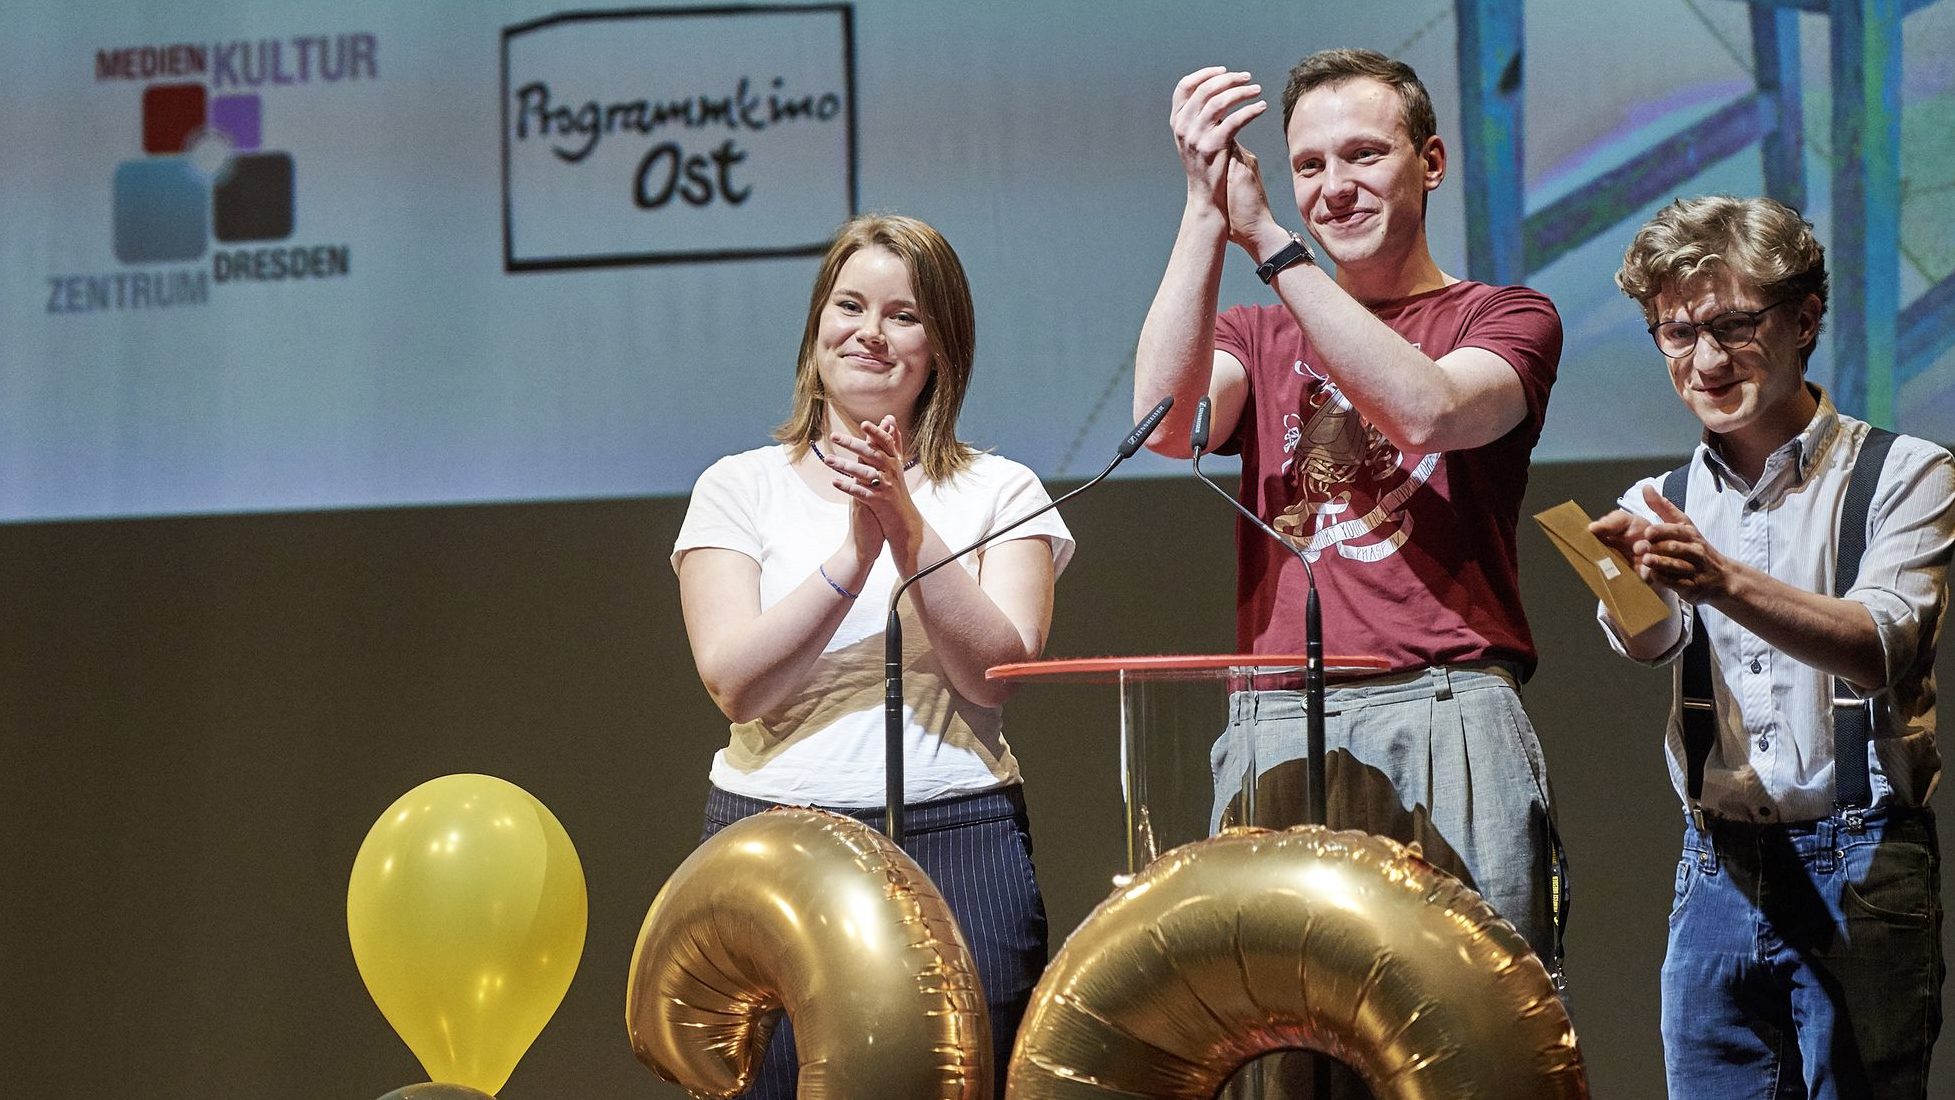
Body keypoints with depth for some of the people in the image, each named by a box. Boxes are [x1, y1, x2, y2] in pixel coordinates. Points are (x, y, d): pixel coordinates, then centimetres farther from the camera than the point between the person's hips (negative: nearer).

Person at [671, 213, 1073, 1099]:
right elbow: (735, 683, -4)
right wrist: (853, 555, -14)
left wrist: (910, 531, -14)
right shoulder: (740, 487, 9)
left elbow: (994, 673, -5)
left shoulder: (999, 492, 9)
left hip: (957, 838, 0)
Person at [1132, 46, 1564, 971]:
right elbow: (1164, 423, 0)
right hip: (1274, 729, 2)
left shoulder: (1504, 317, 14)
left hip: (1448, 725, -2)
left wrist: (1268, 238, -7)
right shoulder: (1258, 337, 22)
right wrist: (1207, 210, -5)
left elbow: (1428, 409, -9)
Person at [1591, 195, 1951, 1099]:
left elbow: (1880, 647, -16)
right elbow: (1648, 641, -9)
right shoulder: (1662, 508, 11)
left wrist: (1722, 579, -31)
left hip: (1860, 864, -4)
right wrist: (1638, 578, -33)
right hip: (1717, 873, 4)